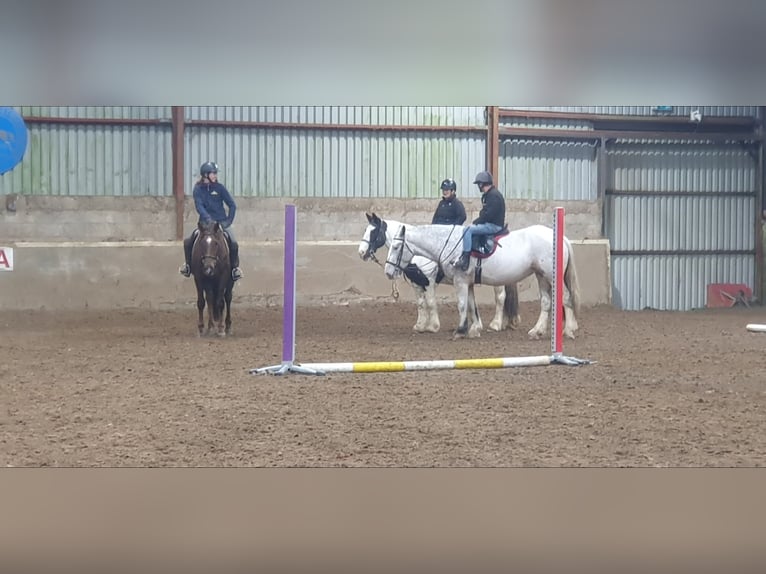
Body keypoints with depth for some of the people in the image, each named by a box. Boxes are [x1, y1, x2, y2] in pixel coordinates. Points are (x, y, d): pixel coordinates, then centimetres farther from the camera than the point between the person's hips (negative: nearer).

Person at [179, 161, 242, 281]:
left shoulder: (219, 187, -2)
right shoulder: (198, 189, -2)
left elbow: (232, 205, 0)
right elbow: (199, 205, -13)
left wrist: (229, 220, -10)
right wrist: (207, 218, -28)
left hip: (221, 221, -1)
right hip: (206, 221, 1)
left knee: (233, 244, -20)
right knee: (188, 242, -14)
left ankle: (235, 267, 0)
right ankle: (188, 265, 8)